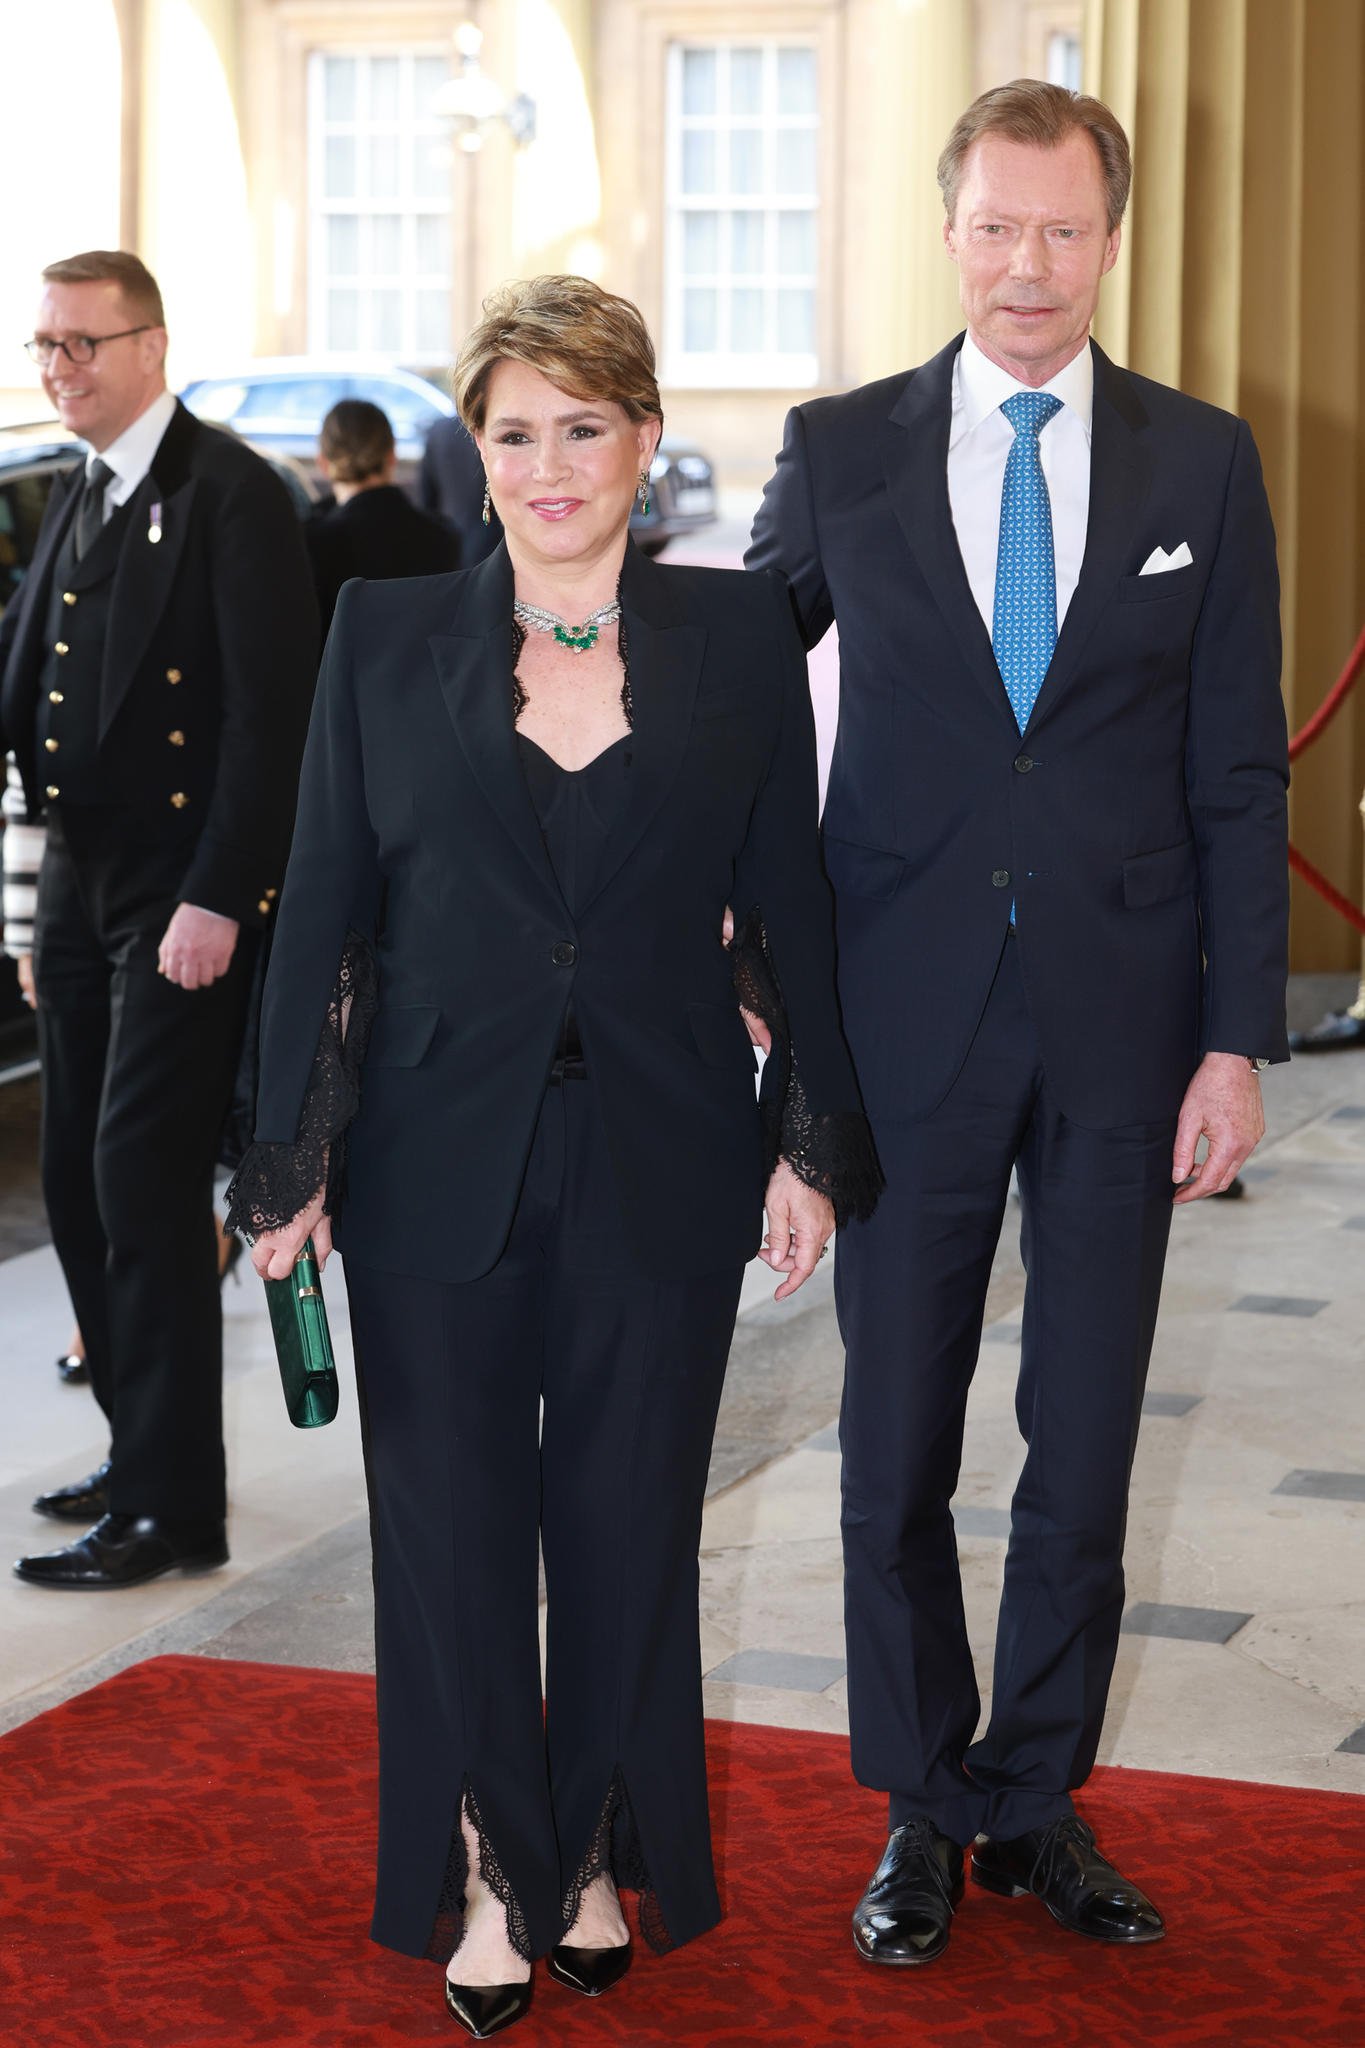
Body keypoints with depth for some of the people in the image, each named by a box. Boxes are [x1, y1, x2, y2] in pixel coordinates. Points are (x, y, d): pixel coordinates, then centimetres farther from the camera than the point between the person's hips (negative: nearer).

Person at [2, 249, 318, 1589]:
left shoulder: (229, 495, -10)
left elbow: (271, 713, -16)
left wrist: (217, 901, -19)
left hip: (182, 899, -8)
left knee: (146, 1182, -8)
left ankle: (170, 1504, -2)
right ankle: (140, 1449, 25)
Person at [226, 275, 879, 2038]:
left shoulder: (737, 635, 2)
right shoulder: (386, 639, 2)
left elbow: (789, 901, 4)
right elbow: (323, 910, 2)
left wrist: (815, 1138, 0)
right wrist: (291, 1160, -2)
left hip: (660, 1163, 0)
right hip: (439, 1159, 0)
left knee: (630, 1524, 9)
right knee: (451, 1524, 7)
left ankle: (604, 1857, 29)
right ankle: (489, 1874, 24)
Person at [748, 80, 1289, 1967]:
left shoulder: (1202, 464, 3)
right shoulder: (841, 451, 2)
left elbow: (1238, 770, 2)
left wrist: (1240, 1036, -3)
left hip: (1120, 1015, 1)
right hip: (910, 1011, 0)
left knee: (1086, 1437, 8)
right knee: (896, 1438, 7)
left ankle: (1037, 1801, 23)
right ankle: (922, 1808, 23)